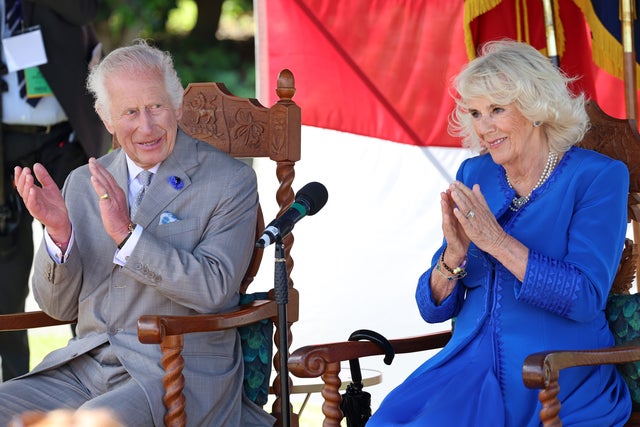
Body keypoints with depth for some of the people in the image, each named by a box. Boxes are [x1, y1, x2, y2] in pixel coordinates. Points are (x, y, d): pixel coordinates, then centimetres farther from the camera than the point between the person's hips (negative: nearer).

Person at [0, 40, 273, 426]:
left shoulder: (230, 181, -1)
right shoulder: (83, 184, 14)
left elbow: (214, 288, -13)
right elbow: (60, 306, 13)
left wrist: (126, 233, -21)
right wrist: (58, 231, -7)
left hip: (179, 375, -5)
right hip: (84, 366, 5)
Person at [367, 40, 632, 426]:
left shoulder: (599, 177, -3)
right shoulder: (475, 175, 11)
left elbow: (586, 298, -16)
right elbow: (434, 308, 10)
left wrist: (496, 240, -20)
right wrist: (454, 253, -11)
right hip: (470, 363, 5)